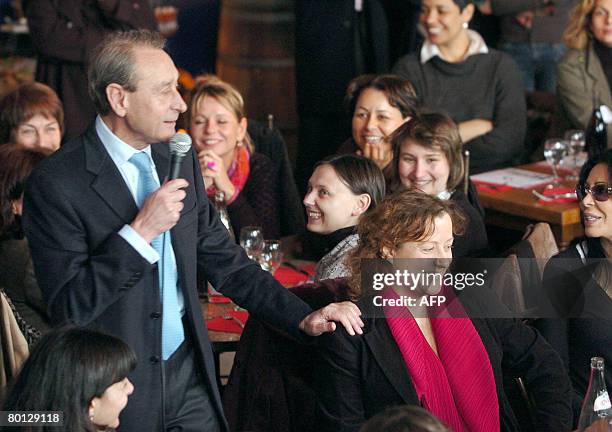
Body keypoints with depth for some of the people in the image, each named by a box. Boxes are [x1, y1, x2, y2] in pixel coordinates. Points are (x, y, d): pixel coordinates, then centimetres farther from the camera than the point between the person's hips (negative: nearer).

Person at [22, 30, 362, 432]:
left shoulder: (179, 159, 6)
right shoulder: (55, 183, -15)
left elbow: (226, 263, 13)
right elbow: (67, 308, -20)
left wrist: (303, 318, 3)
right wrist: (139, 232, -25)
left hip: (190, 379, 6)